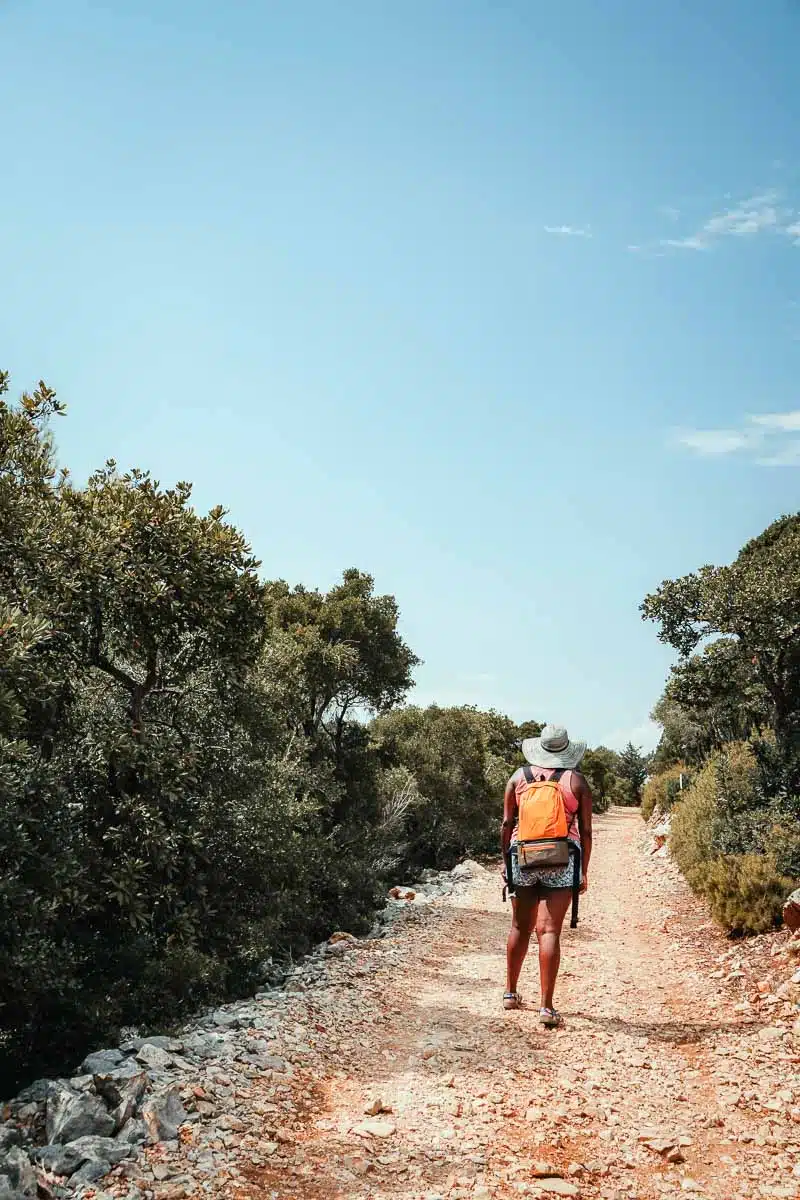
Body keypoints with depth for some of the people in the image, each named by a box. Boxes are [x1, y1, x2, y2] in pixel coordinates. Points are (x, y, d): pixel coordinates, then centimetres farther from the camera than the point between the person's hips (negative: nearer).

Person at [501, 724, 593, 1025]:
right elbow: (585, 831, 2)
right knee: (549, 931, -4)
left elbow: (507, 824, 6)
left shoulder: (519, 777, 6)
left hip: (523, 857, 2)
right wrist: (584, 871, 8)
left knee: (520, 928, 16)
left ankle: (511, 993, 29)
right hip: (562, 862, -2)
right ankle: (547, 1007, -5)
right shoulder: (576, 781, 2)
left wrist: (505, 862, 14)